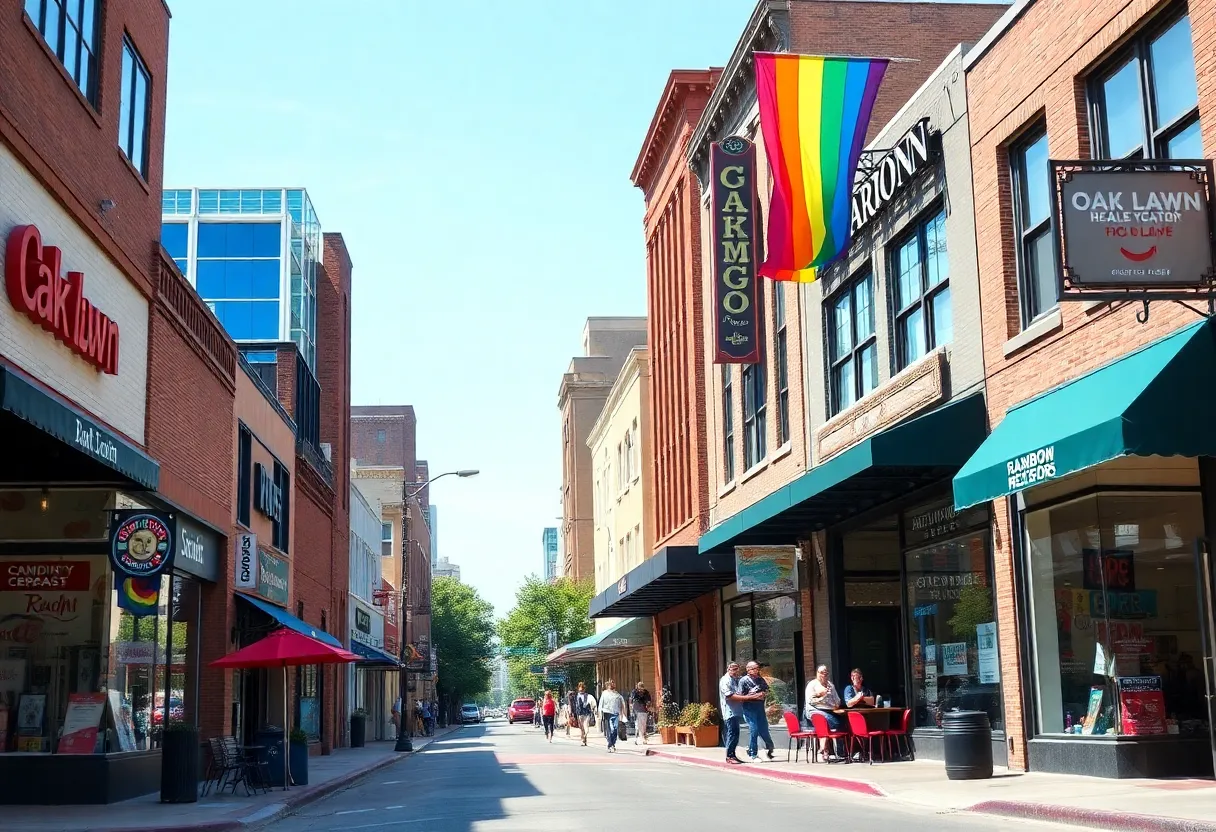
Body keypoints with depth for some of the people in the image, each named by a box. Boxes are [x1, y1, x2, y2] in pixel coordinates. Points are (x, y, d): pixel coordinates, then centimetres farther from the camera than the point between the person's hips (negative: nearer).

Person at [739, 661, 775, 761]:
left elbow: (767, 690, 23)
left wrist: (764, 694, -1)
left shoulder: (761, 679, 12)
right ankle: (753, 755, 3)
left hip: (760, 707, 5)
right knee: (754, 731, -6)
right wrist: (755, 696, -16)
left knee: (764, 730, 8)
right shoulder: (743, 681, -6)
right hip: (749, 709, -5)